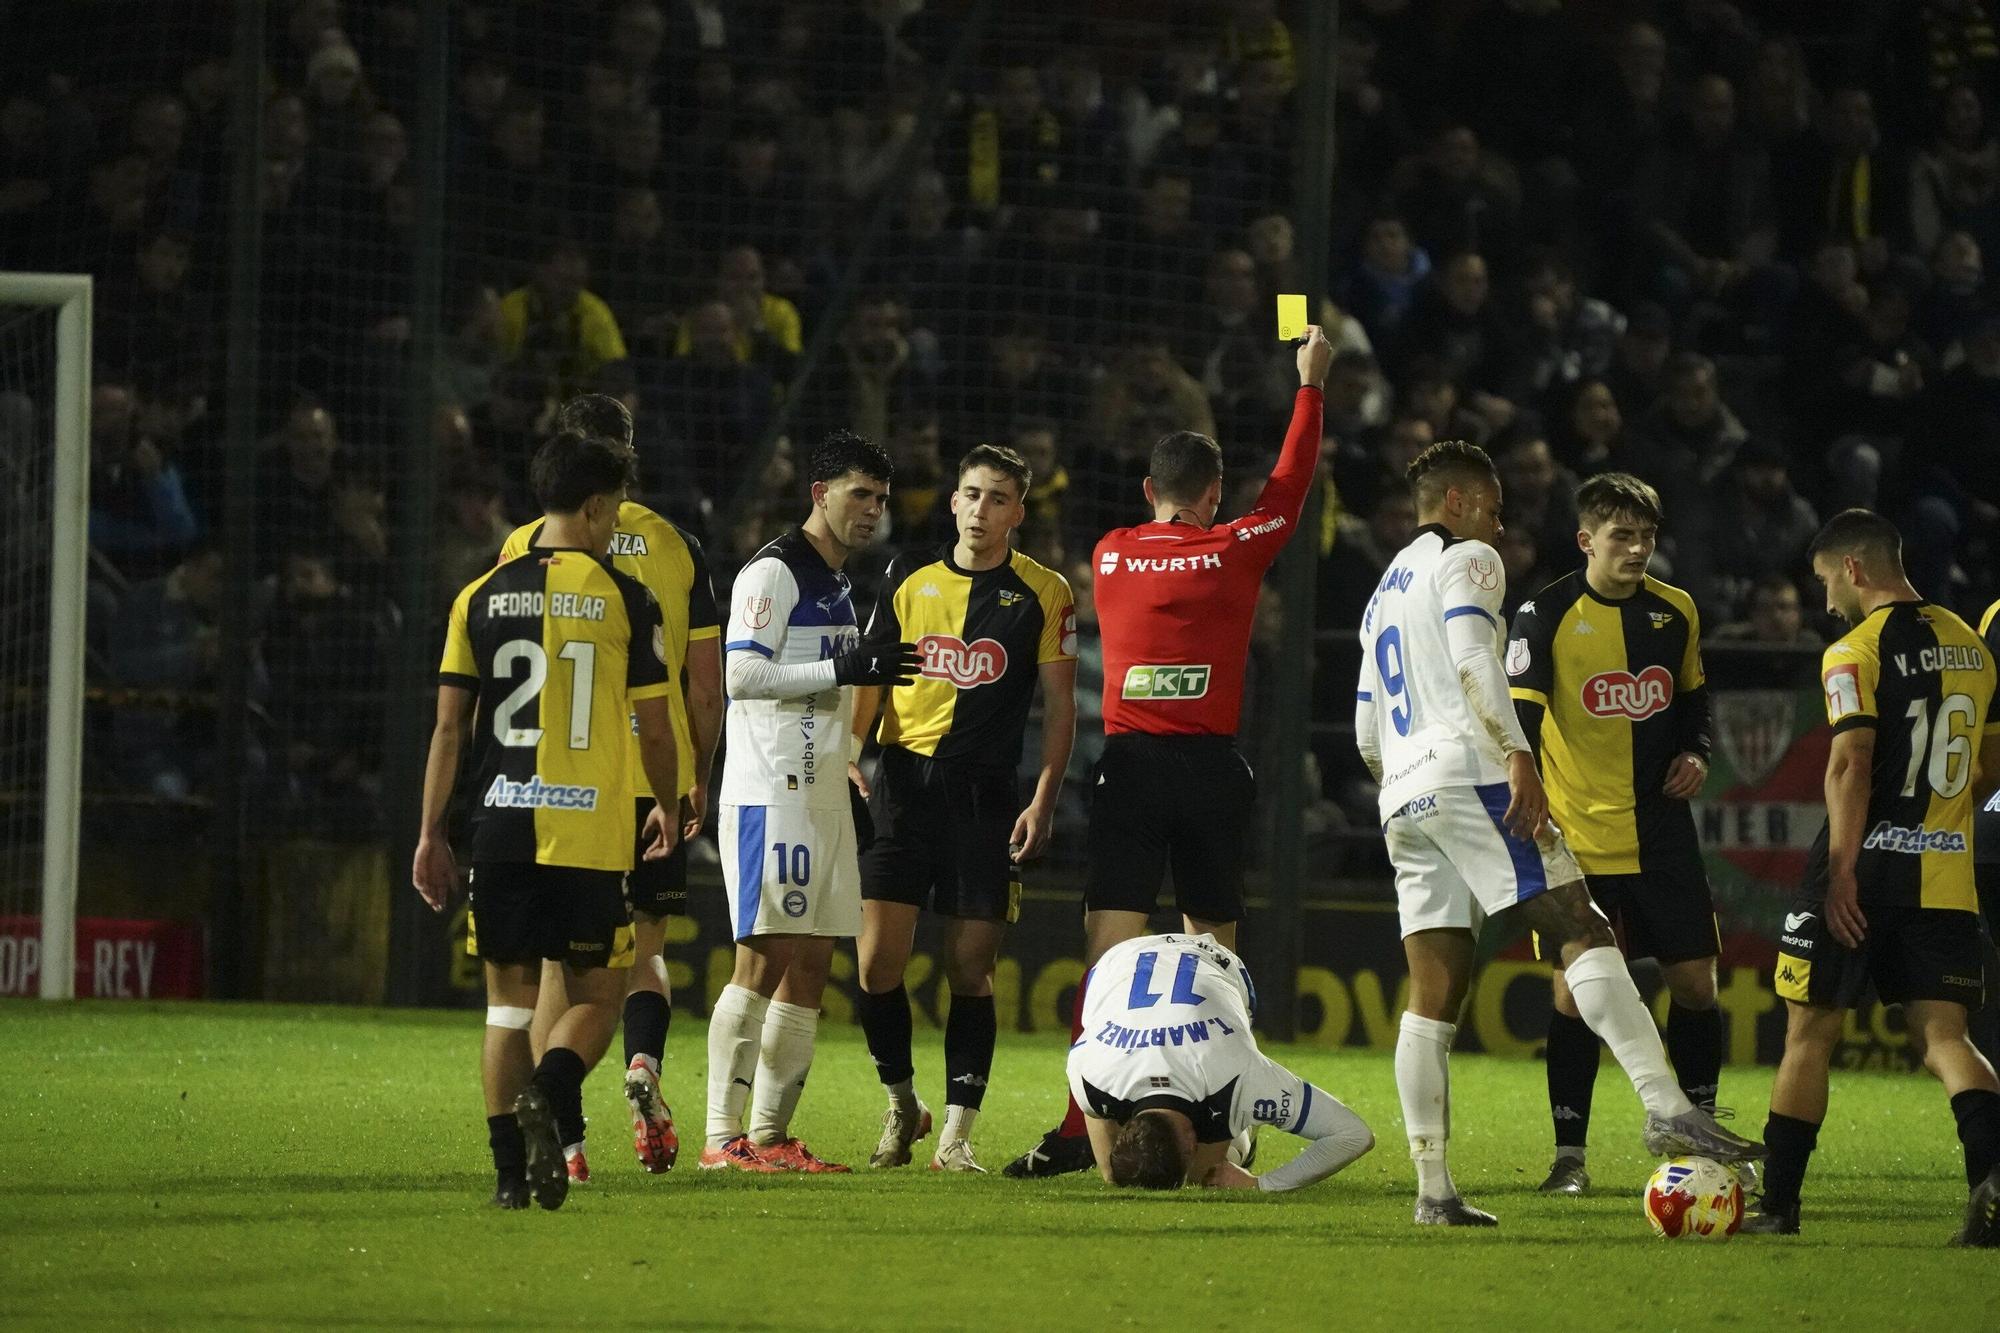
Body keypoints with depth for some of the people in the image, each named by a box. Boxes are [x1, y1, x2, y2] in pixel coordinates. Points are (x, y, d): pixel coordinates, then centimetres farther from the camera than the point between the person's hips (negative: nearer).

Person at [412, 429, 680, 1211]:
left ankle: (511, 1171, 4)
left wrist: (431, 833, 10)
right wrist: (667, 810, 19)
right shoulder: (625, 600, -1)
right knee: (595, 996, 7)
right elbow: (654, 728, 2)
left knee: (509, 1000, 10)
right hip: (591, 832, -2)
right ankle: (547, 1095, -23)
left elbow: (448, 725, 5)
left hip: (501, 825, 2)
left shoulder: (482, 598, 6)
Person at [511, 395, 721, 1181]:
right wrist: (698, 779, 15)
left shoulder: (528, 547, -2)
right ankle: (643, 1064, -15)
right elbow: (706, 684, 4)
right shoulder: (675, 547, 4)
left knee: (562, 962, 5)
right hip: (655, 780, 1)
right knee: (644, 948, 14)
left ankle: (562, 1139, 0)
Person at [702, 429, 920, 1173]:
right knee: (763, 962, -11)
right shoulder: (773, 573, -8)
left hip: (822, 797, 9)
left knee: (809, 969, 6)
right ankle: (723, 1136, -11)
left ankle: (771, 1135, 9)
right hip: (769, 796, -9)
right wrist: (844, 670, -20)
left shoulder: (838, 584, 21)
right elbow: (742, 674, -17)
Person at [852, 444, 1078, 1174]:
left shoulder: (1044, 593, 3)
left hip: (984, 793, -2)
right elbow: (870, 675, 14)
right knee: (877, 960, -5)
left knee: (970, 969, -3)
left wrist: (1043, 799, -5)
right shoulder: (910, 577, 9)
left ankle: (956, 1133, 3)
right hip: (904, 779, 2)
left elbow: (1061, 703, 4)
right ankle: (901, 1105, 16)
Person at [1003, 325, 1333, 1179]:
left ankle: (1081, 1130, -16)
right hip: (1211, 769, 0)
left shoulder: (1110, 557, 7)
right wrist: (1310, 384, 28)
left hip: (1128, 764, 1)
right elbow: (1291, 484, 15)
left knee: (1109, 950, -6)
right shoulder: (1234, 554, 1)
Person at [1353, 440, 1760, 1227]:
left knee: (1433, 997, 5)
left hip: (1403, 799, 8)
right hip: (1468, 772, -8)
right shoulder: (1466, 561, 3)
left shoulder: (1383, 596, 28)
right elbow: (1473, 663, -15)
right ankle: (1666, 1109, -29)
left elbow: (1368, 733, 28)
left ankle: (1433, 1190, -1)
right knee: (1580, 931, -15)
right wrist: (1520, 759, -21)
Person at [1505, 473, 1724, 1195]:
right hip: (1577, 836, -4)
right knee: (1576, 987, -6)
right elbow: (1516, 722, -11)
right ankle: (1569, 1153, 3)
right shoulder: (1547, 615, -8)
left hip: (1662, 831, 4)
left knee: (1695, 980, 1)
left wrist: (1697, 754, 2)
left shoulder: (1676, 612, 6)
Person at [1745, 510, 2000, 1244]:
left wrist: (1843, 870, -19)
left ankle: (1778, 1202, 12)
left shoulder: (1855, 652, -9)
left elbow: (1851, 762, -18)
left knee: (1810, 1032, 6)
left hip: (1868, 863, -5)